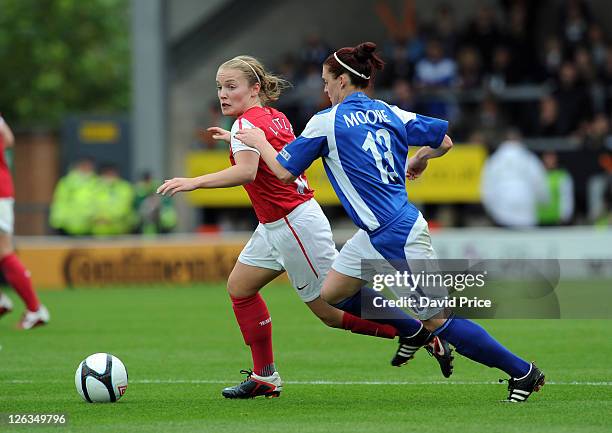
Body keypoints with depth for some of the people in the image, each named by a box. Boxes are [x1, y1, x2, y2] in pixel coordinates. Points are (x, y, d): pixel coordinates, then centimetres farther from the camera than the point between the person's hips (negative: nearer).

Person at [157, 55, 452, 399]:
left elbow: (246, 172, -36)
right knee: (239, 286, 10)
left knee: (332, 312, -4)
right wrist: (236, 141, 25)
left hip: (296, 225, -10)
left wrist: (194, 182, -42)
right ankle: (265, 377, 13)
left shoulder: (247, 123, -18)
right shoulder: (276, 117, 8)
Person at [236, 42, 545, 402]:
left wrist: (258, 142, 12)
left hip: (400, 235, -8)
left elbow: (284, 171, -5)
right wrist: (419, 159, 29)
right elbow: (445, 140, 9)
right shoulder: (389, 113, 7)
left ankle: (523, 372, 3)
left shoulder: (326, 122, -11)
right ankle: (415, 332, 23)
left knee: (438, 320, -2)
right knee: (330, 294, 14)